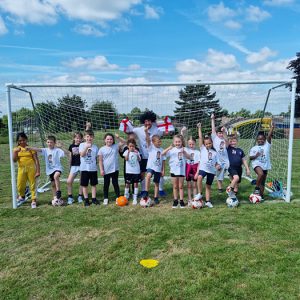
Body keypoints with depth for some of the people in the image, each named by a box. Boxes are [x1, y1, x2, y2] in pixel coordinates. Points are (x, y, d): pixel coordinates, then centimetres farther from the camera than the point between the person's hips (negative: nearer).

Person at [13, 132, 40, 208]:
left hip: (31, 168, -3)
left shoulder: (30, 148, -3)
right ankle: (22, 197, 38)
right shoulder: (16, 149, 6)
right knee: (20, 185, 8)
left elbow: (36, 160, -5)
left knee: (33, 185, 2)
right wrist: (16, 151, -18)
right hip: (21, 169, 3)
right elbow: (14, 160, -5)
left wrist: (38, 171, -10)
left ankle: (33, 201, 12)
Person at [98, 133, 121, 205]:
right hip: (106, 170, 0)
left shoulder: (116, 146, 1)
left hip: (115, 169, 0)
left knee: (115, 183, 8)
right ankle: (105, 198, 22)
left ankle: (118, 197, 17)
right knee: (106, 184, 11)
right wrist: (101, 170, -7)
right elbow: (100, 161, -1)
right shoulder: (102, 149, -2)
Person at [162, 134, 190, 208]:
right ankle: (175, 200, 21)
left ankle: (181, 201, 16)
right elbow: (162, 154, -15)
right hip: (173, 170, 1)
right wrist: (169, 148, -27)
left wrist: (184, 152, -32)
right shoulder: (171, 150, -4)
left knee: (180, 186, 9)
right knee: (175, 186, 11)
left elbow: (189, 157, -16)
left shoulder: (184, 149, -3)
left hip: (181, 170, 0)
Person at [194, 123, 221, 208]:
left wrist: (218, 166, -10)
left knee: (208, 186, 8)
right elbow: (200, 138, -3)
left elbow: (216, 162, 13)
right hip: (203, 168, -2)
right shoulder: (203, 149, 4)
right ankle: (200, 194, -17)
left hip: (212, 170, 2)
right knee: (199, 177, -33)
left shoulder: (214, 152, 10)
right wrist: (199, 128, -7)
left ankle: (208, 201, 19)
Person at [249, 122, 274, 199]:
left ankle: (261, 195, 24)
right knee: (261, 174, -33)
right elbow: (250, 157, 0)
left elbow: (269, 136, -8)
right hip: (257, 164, -3)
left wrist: (272, 128, -19)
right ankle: (256, 187, -14)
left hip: (265, 165, 3)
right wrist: (255, 156, -20)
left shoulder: (267, 145, 4)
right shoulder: (253, 148, 2)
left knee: (263, 182, 11)